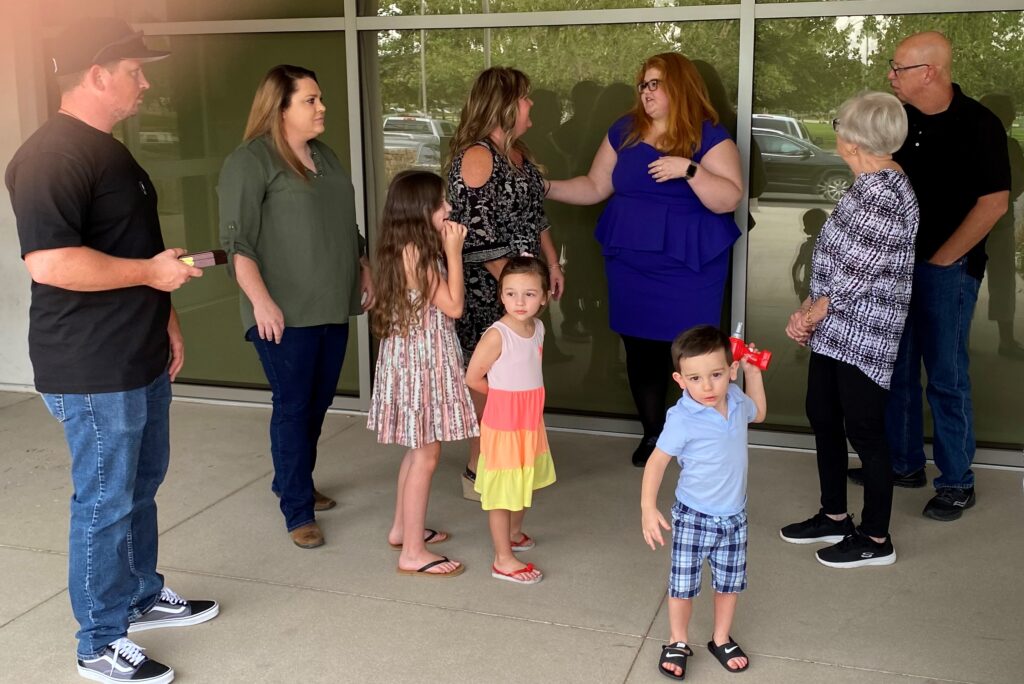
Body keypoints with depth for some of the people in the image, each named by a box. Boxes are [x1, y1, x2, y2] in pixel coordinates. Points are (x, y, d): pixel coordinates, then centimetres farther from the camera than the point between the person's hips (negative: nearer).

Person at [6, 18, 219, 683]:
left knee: (141, 486, 21)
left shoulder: (109, 149, 14)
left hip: (142, 358, 10)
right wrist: (151, 272, -20)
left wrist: (166, 320, 20)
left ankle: (143, 595, 39)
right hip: (93, 372, -10)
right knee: (105, 503, 1)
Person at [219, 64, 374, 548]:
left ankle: (293, 482, 30)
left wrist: (364, 273, 19)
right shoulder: (250, 162, -9)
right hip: (285, 314, -7)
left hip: (333, 308, 8)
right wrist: (261, 301, -20)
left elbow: (348, 224, 24)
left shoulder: (325, 156, 16)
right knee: (293, 407, -3)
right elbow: (237, 241, -15)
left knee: (318, 403, 13)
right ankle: (297, 512, 6)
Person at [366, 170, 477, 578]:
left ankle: (403, 528, 34)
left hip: (413, 356, 10)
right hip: (421, 359, -10)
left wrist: (446, 250, 9)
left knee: (418, 450, 21)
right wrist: (454, 251, -16)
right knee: (426, 456, -3)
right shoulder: (417, 254, -22)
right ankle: (413, 553, 4)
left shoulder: (405, 250, 8)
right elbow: (454, 306, -19)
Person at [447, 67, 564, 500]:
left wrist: (552, 263, 16)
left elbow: (535, 215, 20)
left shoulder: (517, 152, 12)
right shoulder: (477, 156, -16)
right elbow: (475, 232, -20)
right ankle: (477, 473, 11)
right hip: (486, 288, -9)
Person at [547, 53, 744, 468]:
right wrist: (549, 188, 0)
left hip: (689, 266, -4)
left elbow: (729, 200, -16)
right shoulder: (624, 131, 6)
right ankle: (652, 432, 26)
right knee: (641, 348, 8)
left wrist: (689, 169, -27)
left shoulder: (710, 137, -6)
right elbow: (595, 187, 11)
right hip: (631, 262, 4)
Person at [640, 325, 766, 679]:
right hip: (694, 517, -5)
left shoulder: (735, 399, -8)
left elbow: (758, 413, 18)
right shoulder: (682, 419, -26)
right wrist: (648, 508, -24)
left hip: (735, 515, 5)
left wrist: (754, 373, 8)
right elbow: (657, 462, -18)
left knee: (729, 582, 18)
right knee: (683, 584, 7)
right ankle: (678, 643, 31)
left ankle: (721, 640, 39)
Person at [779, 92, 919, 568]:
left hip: (863, 334, -10)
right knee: (822, 417, 18)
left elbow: (860, 273, -22)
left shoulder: (884, 194, -21)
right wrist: (810, 308, 5)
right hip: (836, 328, 10)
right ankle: (834, 517, 33)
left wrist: (810, 314, -11)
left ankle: (876, 539, 16)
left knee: (864, 431, 1)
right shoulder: (870, 184, 10)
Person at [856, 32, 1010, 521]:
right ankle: (905, 463, 28)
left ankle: (957, 482, 12)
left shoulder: (977, 125, -11)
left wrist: (940, 260, -13)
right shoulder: (899, 119, 4)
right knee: (896, 369, 13)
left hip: (947, 267, -6)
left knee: (946, 376, -1)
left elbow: (994, 202, -13)